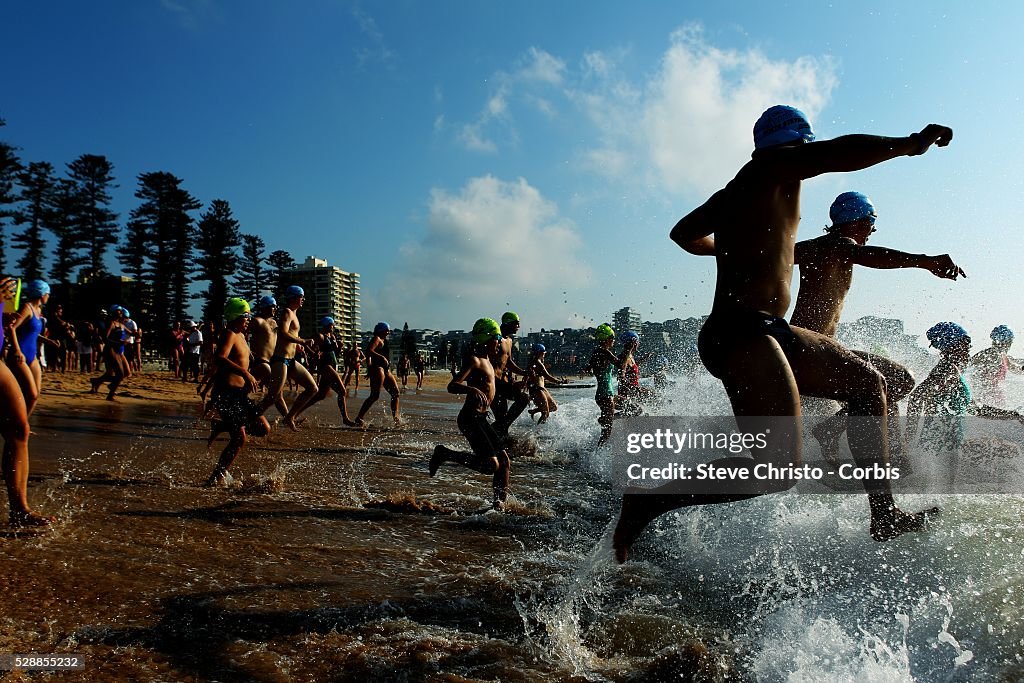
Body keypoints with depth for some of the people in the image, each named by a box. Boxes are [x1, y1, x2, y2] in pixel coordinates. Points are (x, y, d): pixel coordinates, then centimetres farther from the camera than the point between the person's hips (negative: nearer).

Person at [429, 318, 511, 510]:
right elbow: (452, 386, -23)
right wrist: (473, 389, -40)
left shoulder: (487, 360, 17)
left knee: (504, 461, 6)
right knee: (490, 465, -18)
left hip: (481, 419, 10)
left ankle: (499, 504, 13)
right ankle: (444, 454, -4)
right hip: (470, 419, -10)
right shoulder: (474, 360, -12)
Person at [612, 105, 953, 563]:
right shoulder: (776, 165, -1)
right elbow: (838, 153, -19)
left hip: (765, 331, 11)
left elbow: (683, 232, 40)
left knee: (869, 385, 20)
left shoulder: (731, 195, 24)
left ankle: (885, 518, 24)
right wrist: (909, 144, -7)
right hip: (743, 331, -11)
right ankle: (648, 501, -13)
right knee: (778, 468, -22)